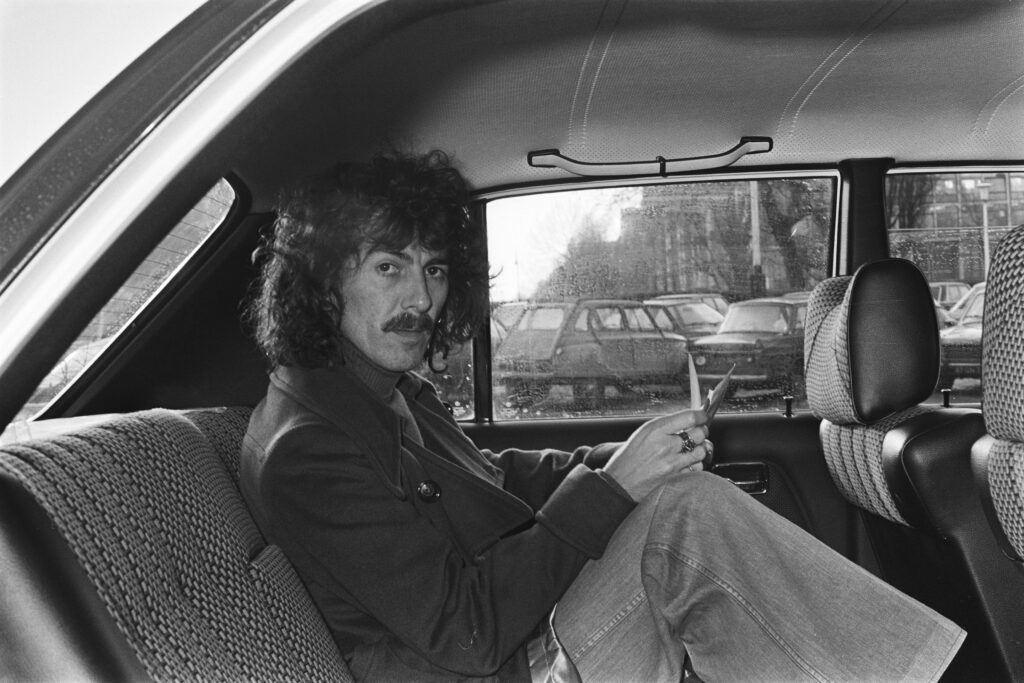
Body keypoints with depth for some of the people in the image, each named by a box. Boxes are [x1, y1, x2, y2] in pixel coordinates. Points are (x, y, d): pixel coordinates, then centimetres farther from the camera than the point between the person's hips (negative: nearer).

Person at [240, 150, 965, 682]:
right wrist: (610, 487, -21)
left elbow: (489, 477, 16)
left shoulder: (393, 390, 8)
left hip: (535, 618, 10)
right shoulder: (303, 451, -22)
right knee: (686, 515, -23)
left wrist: (617, 458, -2)